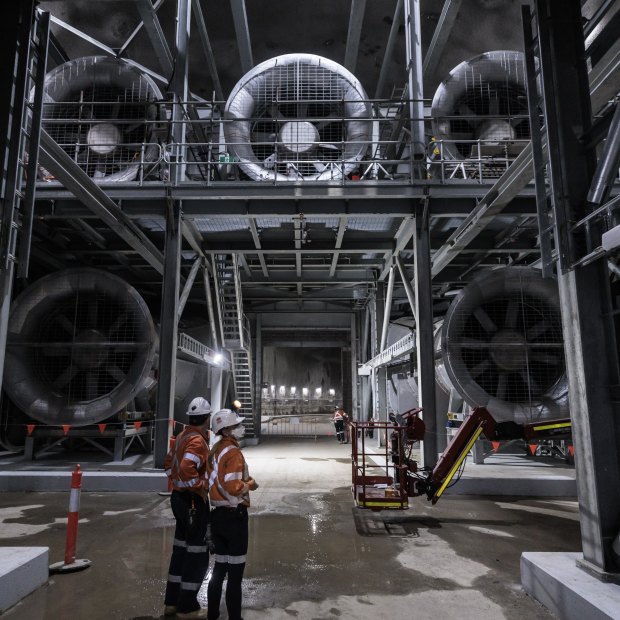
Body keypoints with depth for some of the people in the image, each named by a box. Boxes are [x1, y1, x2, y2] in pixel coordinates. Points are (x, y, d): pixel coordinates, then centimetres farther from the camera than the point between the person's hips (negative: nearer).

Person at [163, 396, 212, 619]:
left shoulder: (182, 436, 8)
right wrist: (202, 487, -22)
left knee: (181, 549, 19)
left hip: (179, 497, 10)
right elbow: (187, 468, -35)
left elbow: (169, 464, 18)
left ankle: (172, 602, 30)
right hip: (194, 501, -10)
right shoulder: (198, 441, -21)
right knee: (197, 555, 3)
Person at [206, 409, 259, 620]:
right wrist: (250, 484, -9)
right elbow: (234, 488, -26)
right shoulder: (233, 452, -19)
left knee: (220, 568, 21)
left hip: (218, 514, 9)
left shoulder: (215, 450, 8)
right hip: (234, 516, -9)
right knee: (235, 573, 4)